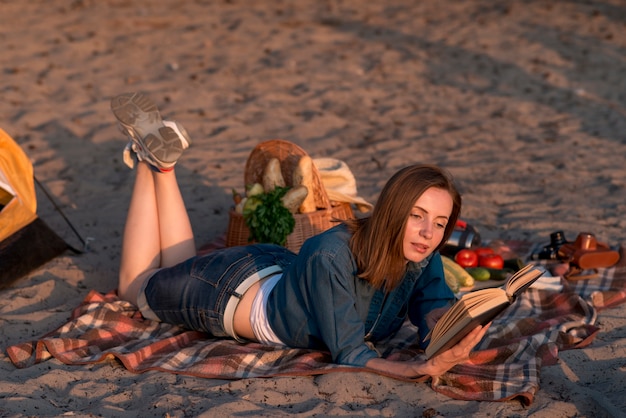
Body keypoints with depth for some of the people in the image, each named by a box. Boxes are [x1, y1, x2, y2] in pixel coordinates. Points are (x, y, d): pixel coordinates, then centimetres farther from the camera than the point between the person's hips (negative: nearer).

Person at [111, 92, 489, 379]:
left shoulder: (422, 255, -23)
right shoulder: (332, 255, -42)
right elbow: (349, 355, -40)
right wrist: (425, 370, -56)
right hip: (233, 288, -5)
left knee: (179, 271, 33)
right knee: (138, 284, 25)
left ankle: (164, 165, 32)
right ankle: (153, 160, 28)